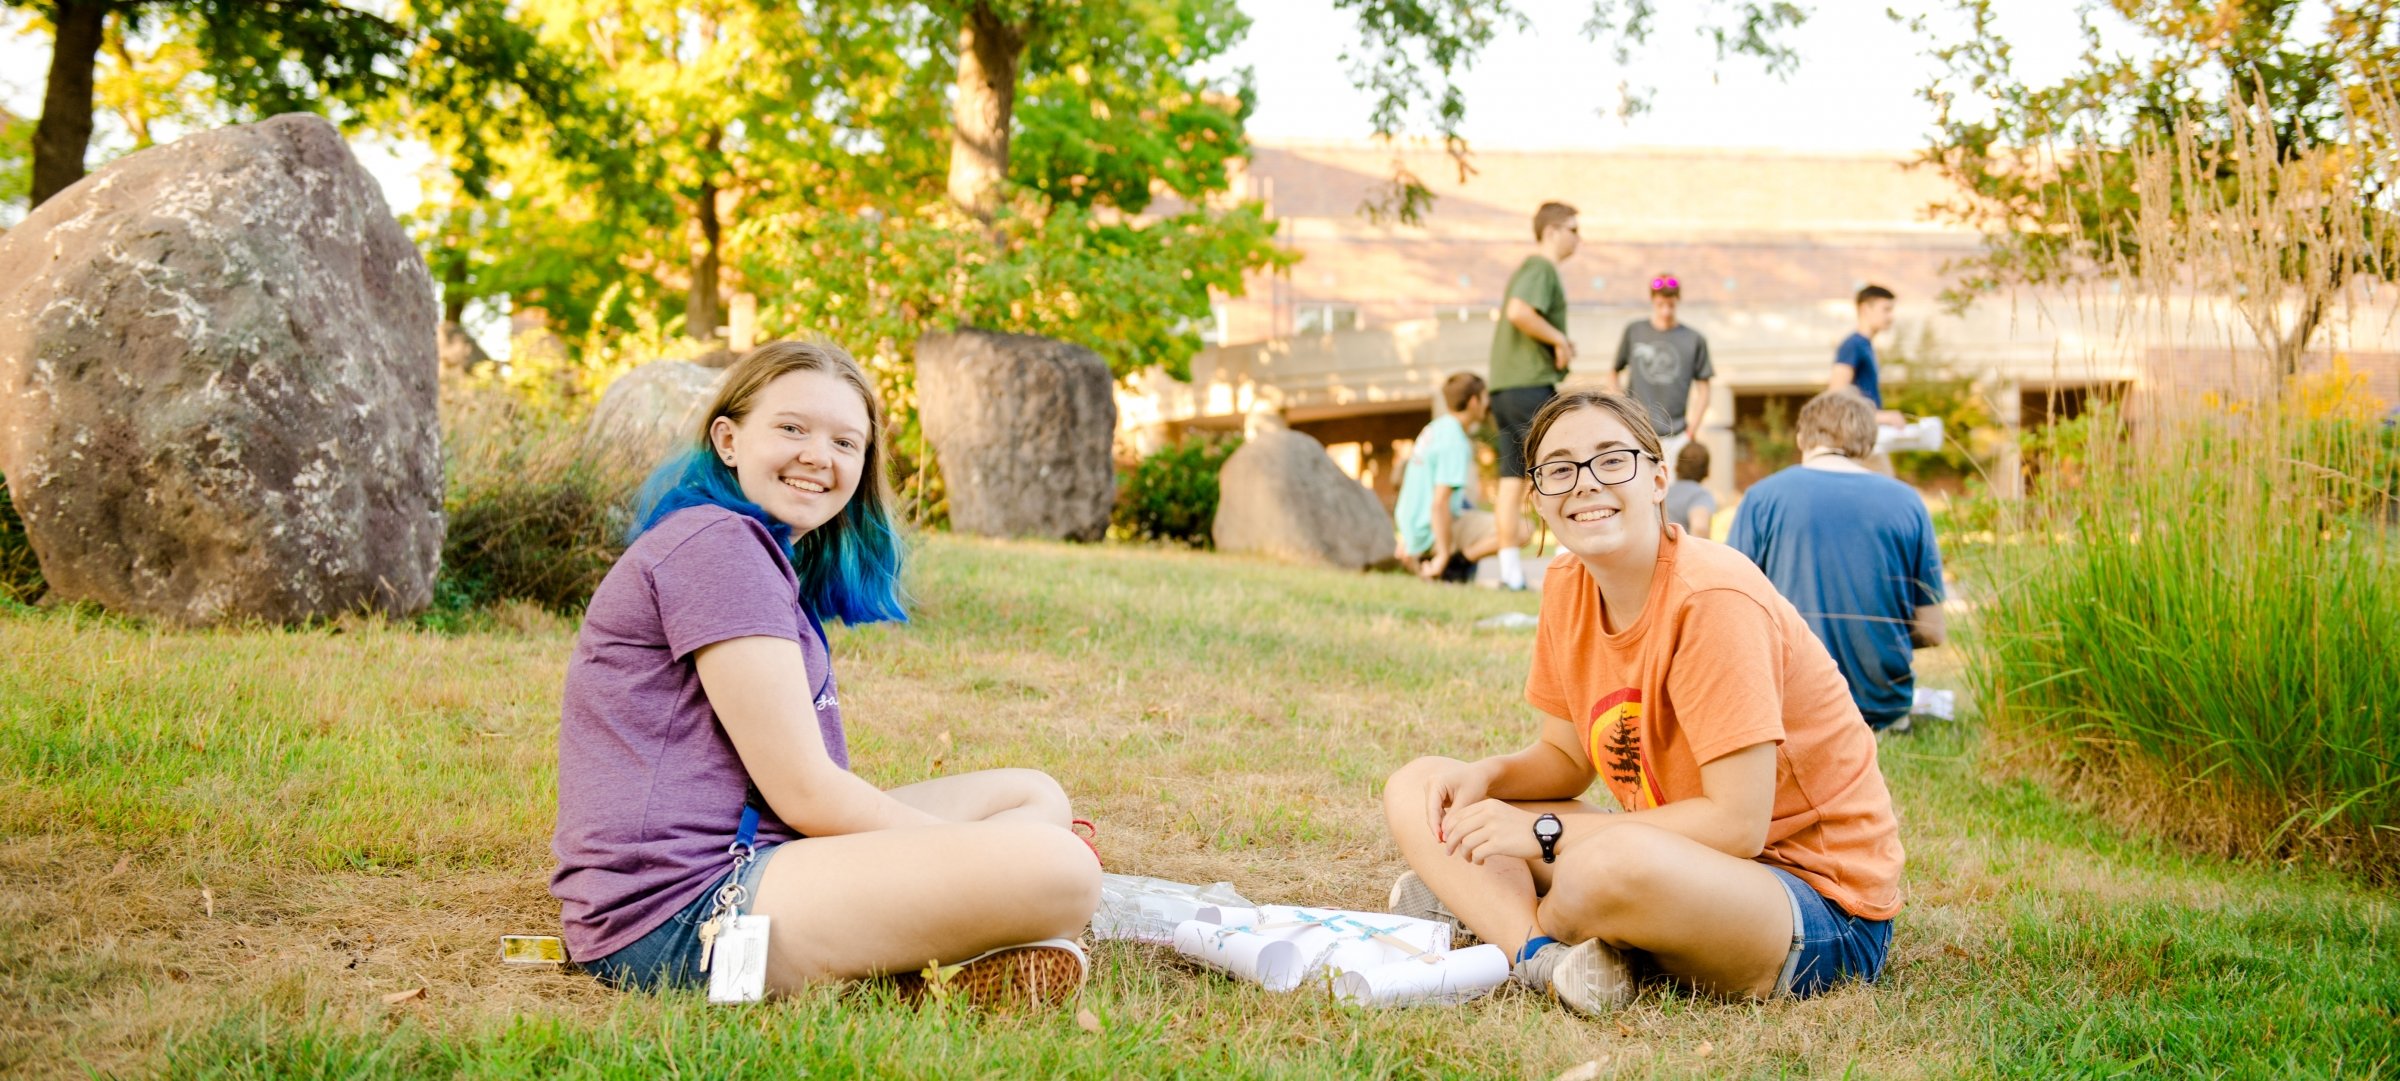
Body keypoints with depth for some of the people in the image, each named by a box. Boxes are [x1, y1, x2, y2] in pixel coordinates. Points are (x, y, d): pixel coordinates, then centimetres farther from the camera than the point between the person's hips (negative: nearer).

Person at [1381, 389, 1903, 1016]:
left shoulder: (1715, 599, -22)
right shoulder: (1567, 588, 1)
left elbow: (1738, 824, -25)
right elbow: (1567, 756, 12)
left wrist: (1546, 833, -21)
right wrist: (1484, 775, -10)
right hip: (1681, 869, 8)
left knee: (1615, 862, -41)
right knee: (1419, 793, 2)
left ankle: (1493, 915, -7)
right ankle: (1546, 957, -19)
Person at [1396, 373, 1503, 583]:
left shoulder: (1433, 429, 11)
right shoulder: (1455, 442, -16)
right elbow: (1439, 503, -24)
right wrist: (1444, 556, -18)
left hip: (1413, 532, 9)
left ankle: (1420, 560, 20)